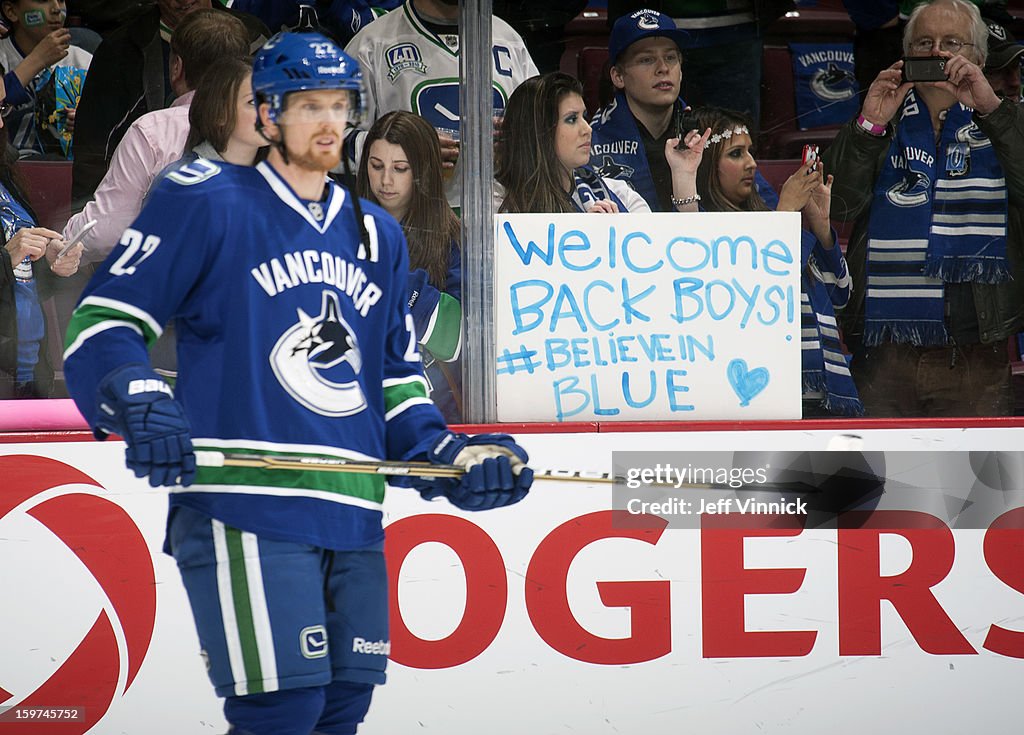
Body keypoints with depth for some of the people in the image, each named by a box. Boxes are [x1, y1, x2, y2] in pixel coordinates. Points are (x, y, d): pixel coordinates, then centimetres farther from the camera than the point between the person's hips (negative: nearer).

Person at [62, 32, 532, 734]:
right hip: (242, 506, -7)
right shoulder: (209, 203, 0)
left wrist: (452, 454, 9)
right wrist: (137, 405, -20)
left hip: (353, 517, 7)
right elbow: (103, 319, -2)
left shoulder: (377, 236, 21)